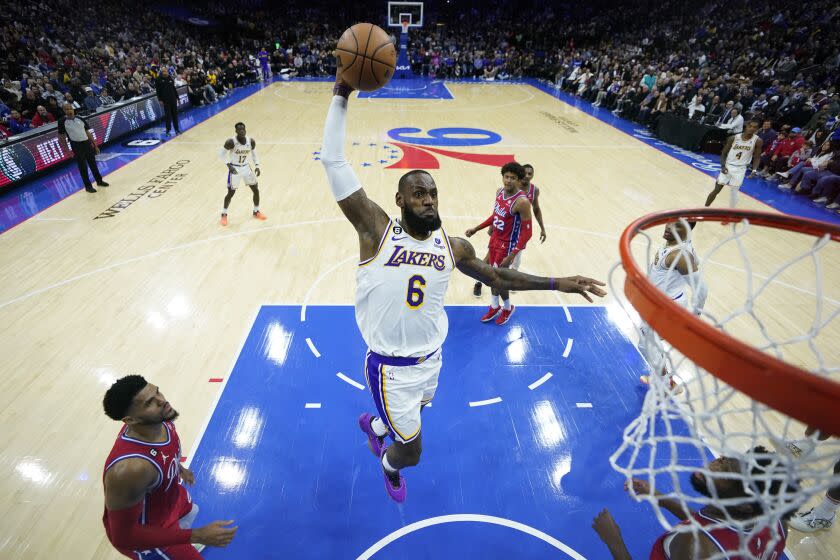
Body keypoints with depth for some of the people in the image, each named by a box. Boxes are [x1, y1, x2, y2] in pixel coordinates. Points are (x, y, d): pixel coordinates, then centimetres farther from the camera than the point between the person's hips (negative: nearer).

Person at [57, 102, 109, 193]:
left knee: (93, 163, 15)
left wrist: (95, 145, 9)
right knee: (82, 167, 1)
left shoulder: (80, 119, 5)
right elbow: (61, 136, 0)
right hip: (76, 146, -3)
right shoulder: (62, 121, -5)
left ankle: (99, 180, 31)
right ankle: (88, 186, 10)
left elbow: (88, 132, 11)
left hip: (87, 143, 4)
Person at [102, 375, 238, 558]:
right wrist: (198, 535, -33)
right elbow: (124, 535, -33)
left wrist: (179, 468, 20)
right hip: (142, 533, -7)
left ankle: (185, 542, 66)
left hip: (169, 496, 7)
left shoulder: (159, 420, -22)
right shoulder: (130, 469, -45)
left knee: (190, 512, 35)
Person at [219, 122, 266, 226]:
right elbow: (221, 154, -11)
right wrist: (229, 165, -23)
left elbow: (254, 154, 8)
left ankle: (256, 211, 26)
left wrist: (257, 166, -4)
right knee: (231, 193, -2)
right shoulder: (231, 142, -21)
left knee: (256, 190, 5)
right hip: (234, 169, -4)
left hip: (246, 167, 4)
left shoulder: (251, 141, -8)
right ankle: (224, 214, 17)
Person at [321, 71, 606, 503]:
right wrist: (341, 94, -27)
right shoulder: (376, 230, -19)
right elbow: (333, 161, -23)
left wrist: (557, 283, 7)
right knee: (411, 453, 8)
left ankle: (372, 424, 68)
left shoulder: (453, 247, -6)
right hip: (391, 366, -5)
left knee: (411, 417, 32)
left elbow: (494, 276, 10)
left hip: (431, 359, 5)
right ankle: (389, 464, 48)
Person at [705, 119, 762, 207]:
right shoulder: (733, 138, -10)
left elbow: (757, 157, 0)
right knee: (716, 190, 1)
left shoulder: (757, 141, -8)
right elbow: (724, 153, -1)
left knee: (734, 192, 4)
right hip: (728, 166, 0)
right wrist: (723, 166, -16)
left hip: (740, 169, 0)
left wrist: (754, 170, -14)